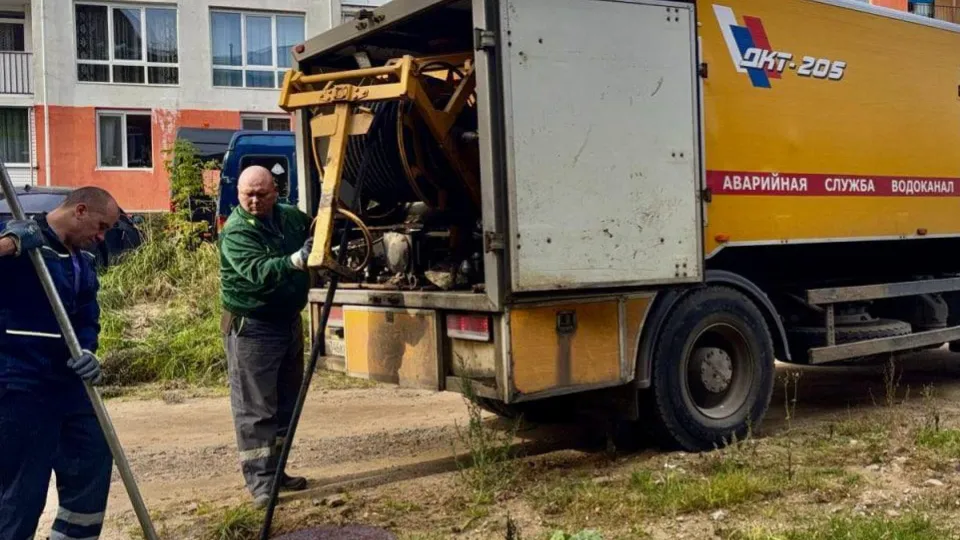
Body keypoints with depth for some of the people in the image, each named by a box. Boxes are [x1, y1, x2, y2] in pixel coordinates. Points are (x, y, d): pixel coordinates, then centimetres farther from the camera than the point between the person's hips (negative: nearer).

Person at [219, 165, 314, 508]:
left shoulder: (291, 216, 3)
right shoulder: (236, 232, -18)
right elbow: (259, 271, -33)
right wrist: (296, 260, -48)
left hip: (289, 321, 8)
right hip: (252, 328, -7)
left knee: (286, 403, 14)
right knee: (256, 408, -5)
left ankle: (276, 471, 26)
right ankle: (260, 481, 0)